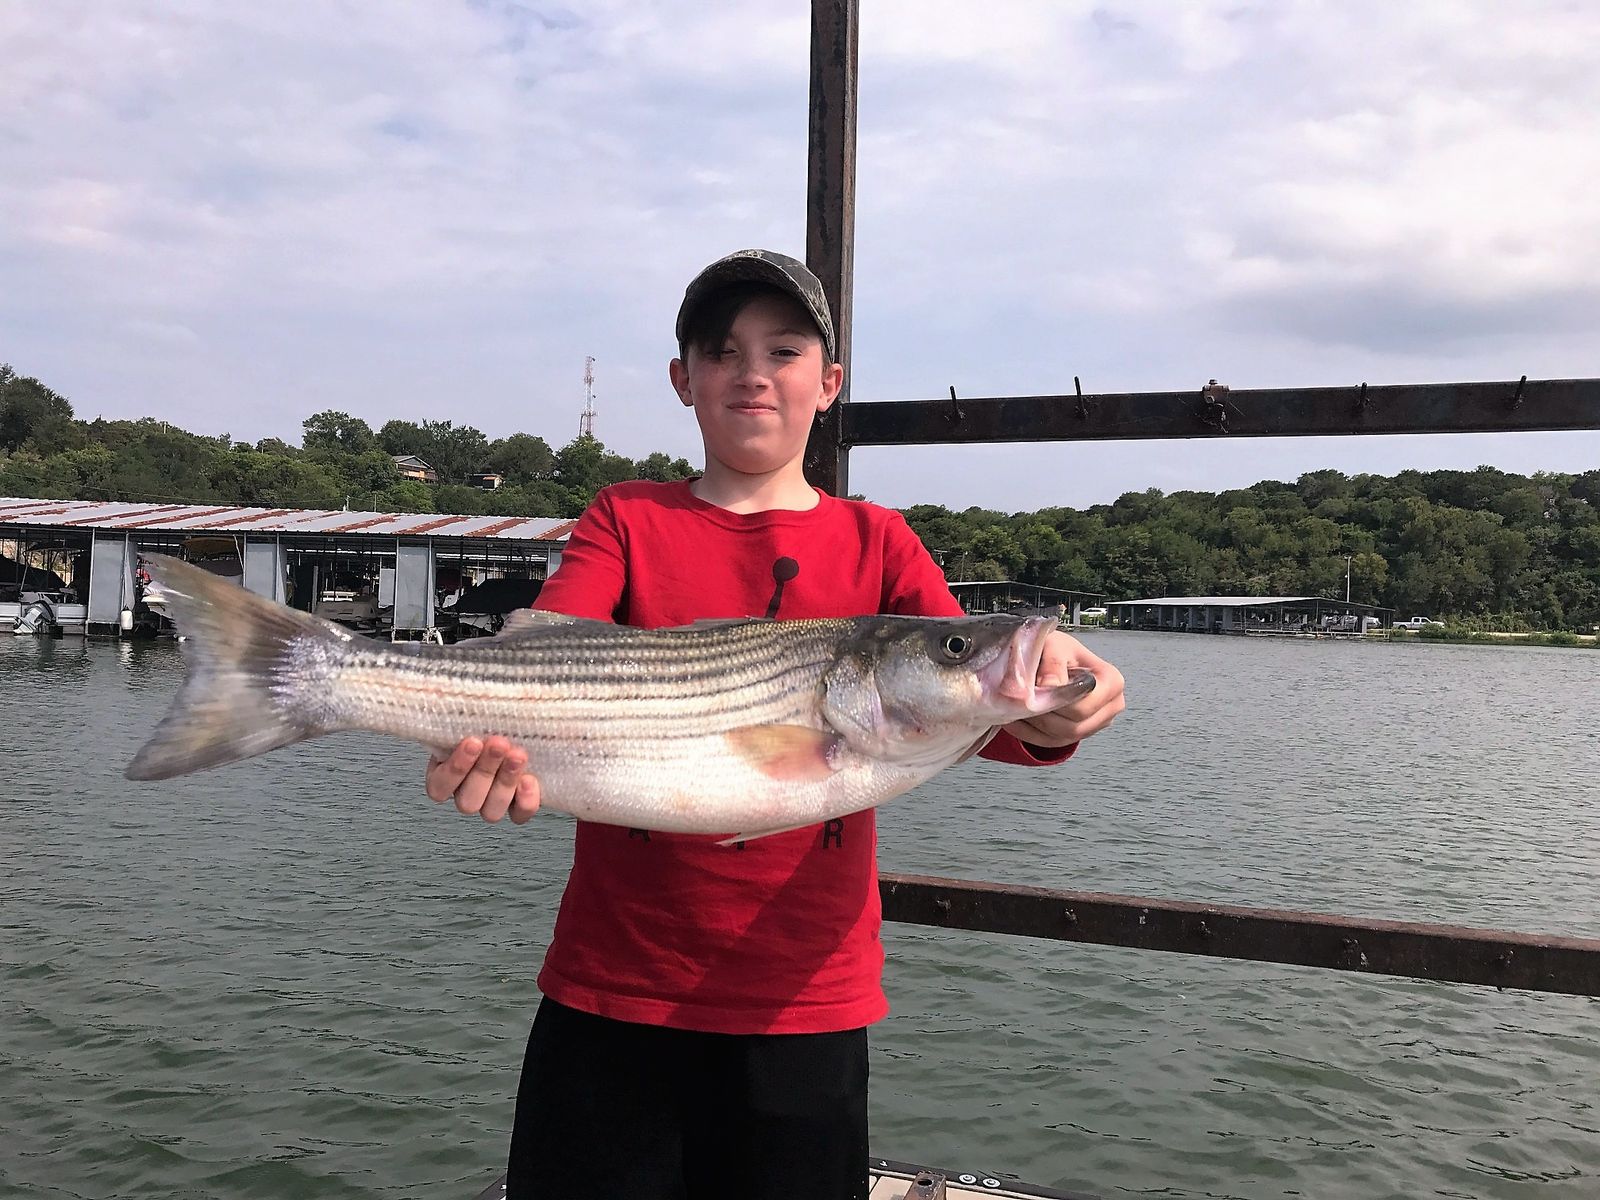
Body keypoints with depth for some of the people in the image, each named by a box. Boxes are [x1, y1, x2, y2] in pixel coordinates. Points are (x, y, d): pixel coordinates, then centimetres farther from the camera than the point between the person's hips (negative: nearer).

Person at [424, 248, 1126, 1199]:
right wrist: (491, 746, -35)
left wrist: (1045, 719, -32)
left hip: (806, 1003, 1)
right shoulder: (627, 520, 6)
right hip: (613, 989, 0)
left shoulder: (875, 542, 7)